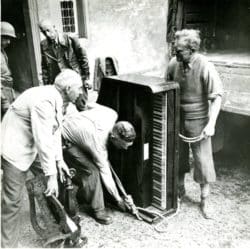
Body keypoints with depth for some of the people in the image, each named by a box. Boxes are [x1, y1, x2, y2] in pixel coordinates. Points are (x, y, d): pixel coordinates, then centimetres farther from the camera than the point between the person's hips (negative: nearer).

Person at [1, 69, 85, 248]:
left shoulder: (58, 100, 1)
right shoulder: (44, 101, -29)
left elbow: (55, 131, 7)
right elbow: (43, 141, -31)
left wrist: (59, 159, 5)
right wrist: (51, 175, -26)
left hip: (27, 147, 9)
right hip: (15, 150, -9)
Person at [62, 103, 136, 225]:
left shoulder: (112, 114, -20)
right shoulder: (98, 144, -35)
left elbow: (91, 105, 0)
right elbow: (105, 174, -23)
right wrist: (118, 199, -12)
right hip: (65, 140, -8)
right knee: (92, 170, -16)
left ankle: (82, 196, 27)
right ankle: (97, 210, 0)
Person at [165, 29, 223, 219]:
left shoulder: (205, 67, -19)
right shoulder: (174, 63, -5)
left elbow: (217, 97, -16)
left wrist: (211, 124, -22)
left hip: (198, 120, -4)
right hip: (177, 118, 5)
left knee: (203, 160, 5)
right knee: (178, 156, 17)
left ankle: (205, 200, 22)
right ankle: (180, 189, 38)